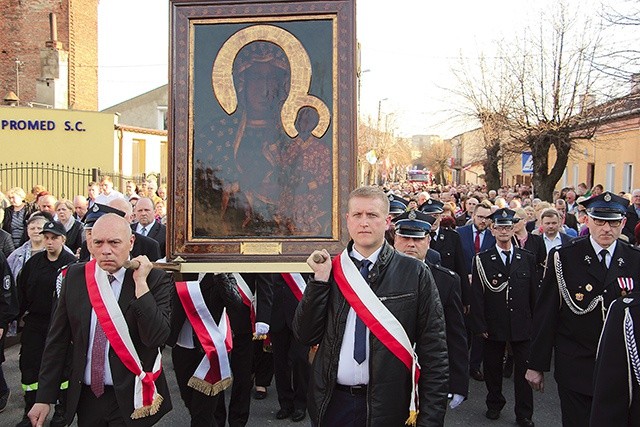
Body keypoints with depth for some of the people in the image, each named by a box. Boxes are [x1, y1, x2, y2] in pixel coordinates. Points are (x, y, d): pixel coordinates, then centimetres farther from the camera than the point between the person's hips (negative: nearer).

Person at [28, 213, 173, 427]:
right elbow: (57, 339, 3)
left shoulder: (154, 280, -12)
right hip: (86, 395, 4)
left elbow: (156, 338, -22)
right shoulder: (74, 276, -1)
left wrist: (141, 283, -24)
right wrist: (44, 397, 3)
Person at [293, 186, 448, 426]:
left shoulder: (415, 274, -6)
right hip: (332, 403, 2)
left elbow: (434, 352, -5)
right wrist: (320, 279, -12)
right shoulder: (331, 270, 0)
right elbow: (306, 336, -2)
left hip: (388, 406, -2)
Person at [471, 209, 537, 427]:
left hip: (522, 324, 1)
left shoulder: (528, 258, 5)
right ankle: (494, 404, 32)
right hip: (494, 324, -1)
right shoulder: (482, 260, -1)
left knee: (524, 370, 5)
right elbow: (477, 295, -3)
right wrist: (480, 325, -8)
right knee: (492, 367, 11)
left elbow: (534, 293, 7)